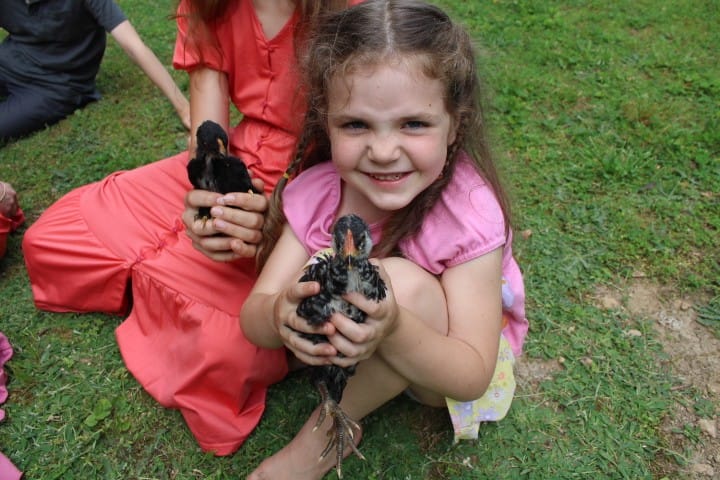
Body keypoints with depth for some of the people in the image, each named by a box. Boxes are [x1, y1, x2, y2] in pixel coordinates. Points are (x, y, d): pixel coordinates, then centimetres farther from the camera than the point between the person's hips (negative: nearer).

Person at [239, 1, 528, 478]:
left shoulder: (469, 216, -29)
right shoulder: (313, 192, -19)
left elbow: (472, 377, -29)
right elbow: (252, 316, -22)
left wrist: (393, 331, -50)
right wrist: (281, 315, -47)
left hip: (443, 366, -2)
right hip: (351, 348, 3)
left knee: (402, 279, -34)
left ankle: (326, 433, -13)